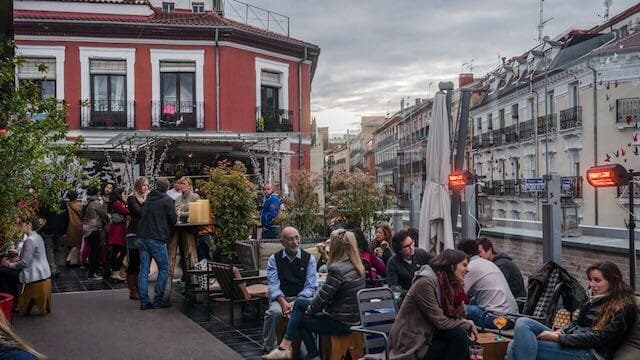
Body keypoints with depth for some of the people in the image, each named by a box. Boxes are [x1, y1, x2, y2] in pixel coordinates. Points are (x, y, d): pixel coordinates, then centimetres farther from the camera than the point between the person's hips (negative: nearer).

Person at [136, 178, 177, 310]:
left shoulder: (148, 199, 14)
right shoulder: (168, 200, -3)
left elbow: (141, 216, 19)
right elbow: (173, 220, -3)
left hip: (142, 237, 6)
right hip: (156, 238, -6)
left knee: (144, 270, 7)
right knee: (164, 269, 5)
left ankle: (144, 301, 8)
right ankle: (158, 300, 4)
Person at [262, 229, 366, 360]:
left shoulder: (337, 270, -24)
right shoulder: (357, 266, 5)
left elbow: (323, 296, -17)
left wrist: (309, 310, 1)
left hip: (342, 323, -9)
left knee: (301, 320, 11)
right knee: (299, 303, 15)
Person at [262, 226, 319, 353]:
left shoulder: (309, 258, 6)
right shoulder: (274, 259, 8)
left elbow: (311, 286, 0)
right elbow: (273, 285, -1)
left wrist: (295, 303, -15)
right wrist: (283, 302, -20)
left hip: (301, 298, 0)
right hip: (280, 298, 1)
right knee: (273, 312, -32)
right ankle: (270, 349, -16)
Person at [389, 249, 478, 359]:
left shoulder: (452, 284, 7)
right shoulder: (425, 283, -20)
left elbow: (459, 316, 4)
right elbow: (440, 322, -20)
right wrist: (469, 324, -11)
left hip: (428, 335, 8)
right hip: (412, 344, -8)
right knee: (460, 335, -19)